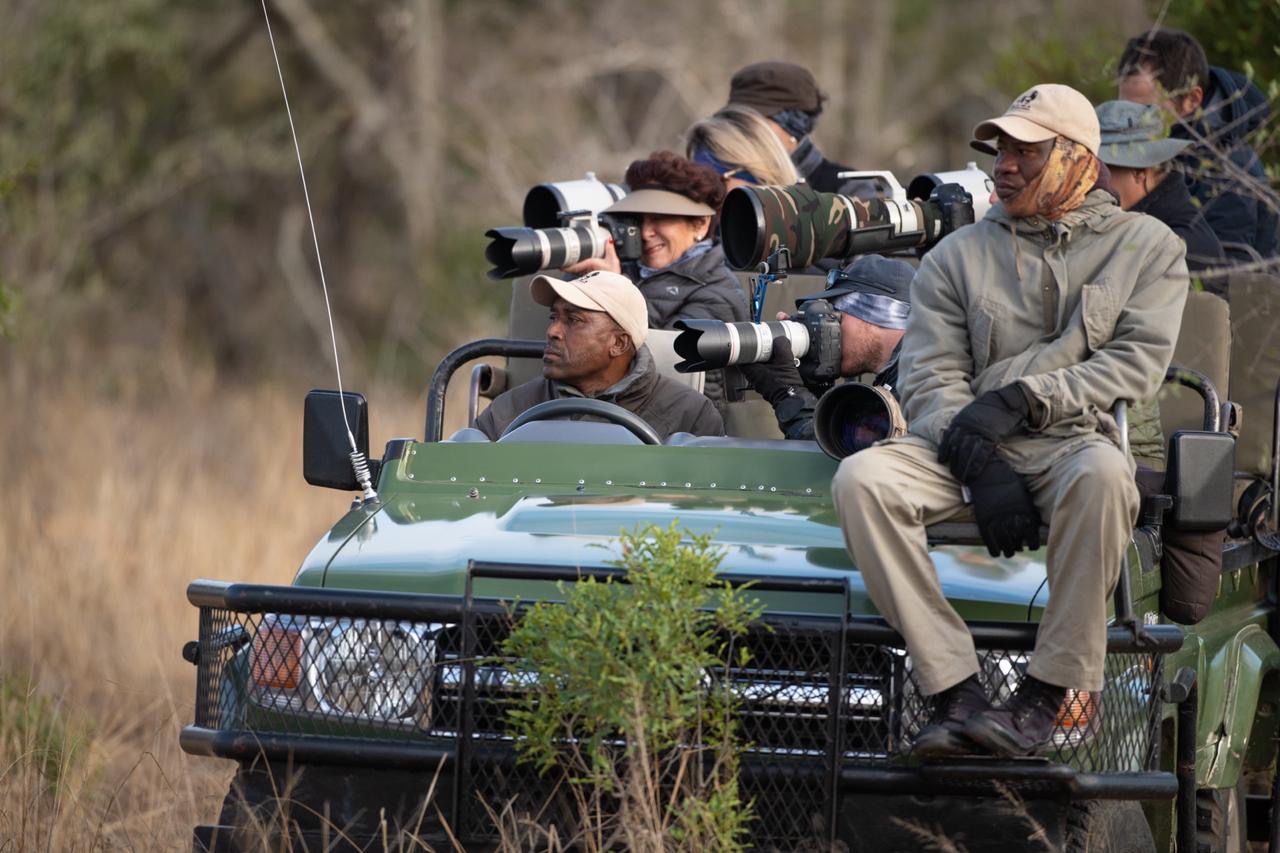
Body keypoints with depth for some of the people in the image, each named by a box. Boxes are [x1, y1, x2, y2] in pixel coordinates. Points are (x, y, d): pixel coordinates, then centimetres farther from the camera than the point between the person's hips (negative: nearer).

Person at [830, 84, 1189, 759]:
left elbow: (1137, 364, -1)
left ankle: (1046, 695, -30)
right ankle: (955, 689, -30)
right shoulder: (957, 256, 17)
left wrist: (1019, 400, -13)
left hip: (1078, 441, -3)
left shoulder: (1146, 246, 12)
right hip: (969, 450, 3)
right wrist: (980, 466, -15)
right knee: (860, 478, -28)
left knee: (1102, 474, -40)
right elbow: (929, 378, 5)